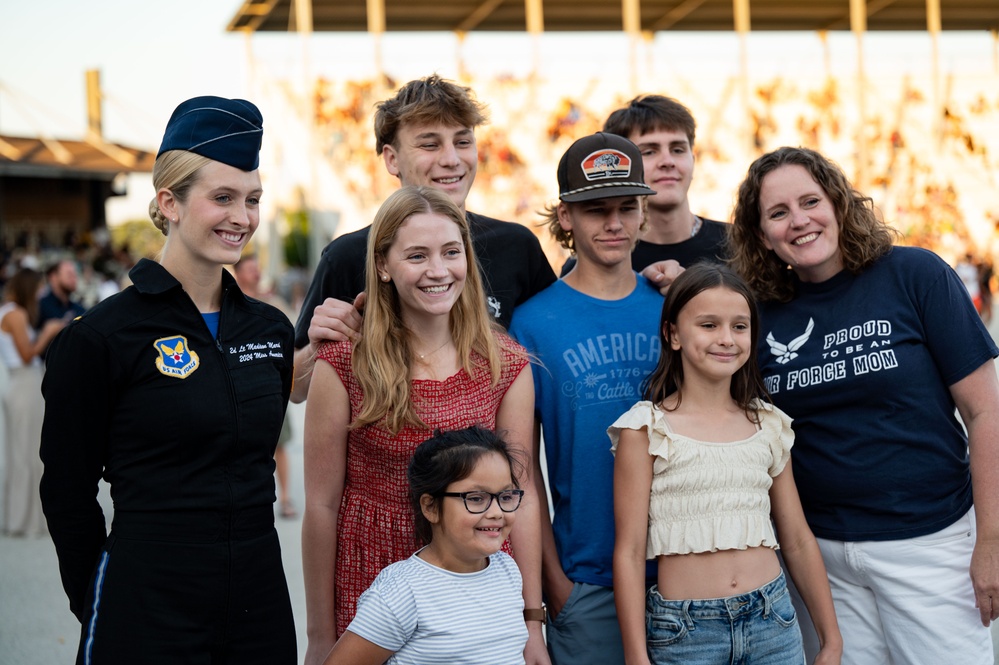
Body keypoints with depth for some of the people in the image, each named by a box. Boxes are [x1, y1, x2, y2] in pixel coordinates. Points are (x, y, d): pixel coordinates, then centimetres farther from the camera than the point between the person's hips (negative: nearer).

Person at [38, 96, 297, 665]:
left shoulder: (272, 330, 7)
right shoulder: (101, 337, -8)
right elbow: (67, 491, -3)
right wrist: (97, 604, 1)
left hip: (260, 598, 5)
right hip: (147, 614, -5)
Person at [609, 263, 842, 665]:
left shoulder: (769, 425, 8)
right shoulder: (646, 429, -5)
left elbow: (798, 541, 13)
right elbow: (629, 552, -5)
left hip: (772, 621, 3)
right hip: (683, 631, -3)